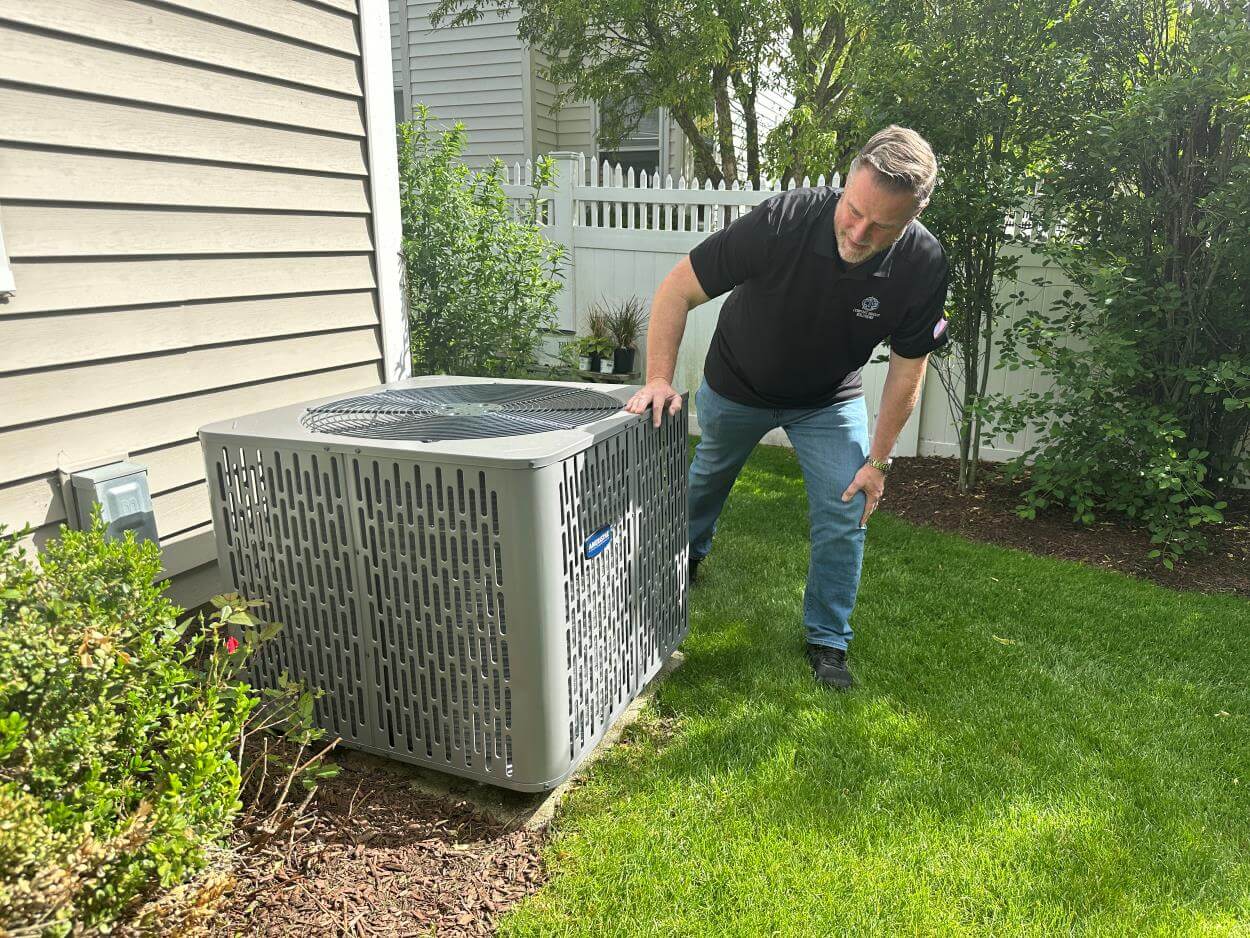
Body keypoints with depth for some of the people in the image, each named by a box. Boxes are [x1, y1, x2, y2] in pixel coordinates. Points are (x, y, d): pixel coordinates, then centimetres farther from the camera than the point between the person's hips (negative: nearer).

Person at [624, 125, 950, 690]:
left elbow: (908, 367, -12)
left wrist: (879, 459, -12)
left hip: (830, 400, 1)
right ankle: (686, 556, 55)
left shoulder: (923, 265, -26)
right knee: (709, 475, 22)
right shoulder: (784, 220, -35)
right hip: (737, 384, 0)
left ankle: (827, 641, 14)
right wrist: (659, 378, -32)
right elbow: (678, 289, -26)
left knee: (845, 514, -7)